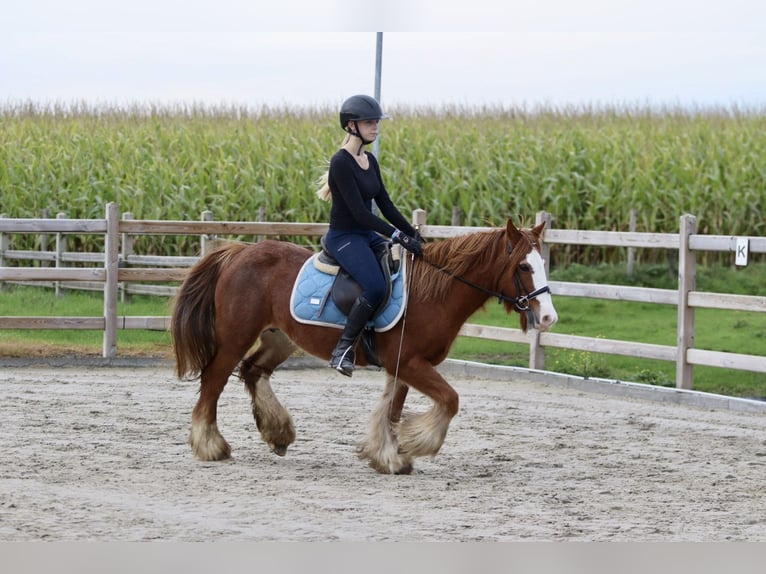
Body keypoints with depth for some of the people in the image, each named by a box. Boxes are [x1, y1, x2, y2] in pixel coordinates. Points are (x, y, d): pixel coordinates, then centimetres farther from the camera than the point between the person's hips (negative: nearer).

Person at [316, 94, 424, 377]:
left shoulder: (370, 161, 10)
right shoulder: (341, 163, -16)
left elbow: (385, 205, 14)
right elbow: (358, 211, -22)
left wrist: (413, 235, 3)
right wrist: (398, 236, -26)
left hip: (368, 235, 9)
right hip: (344, 237, -9)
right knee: (375, 286, -30)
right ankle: (343, 350, -19)